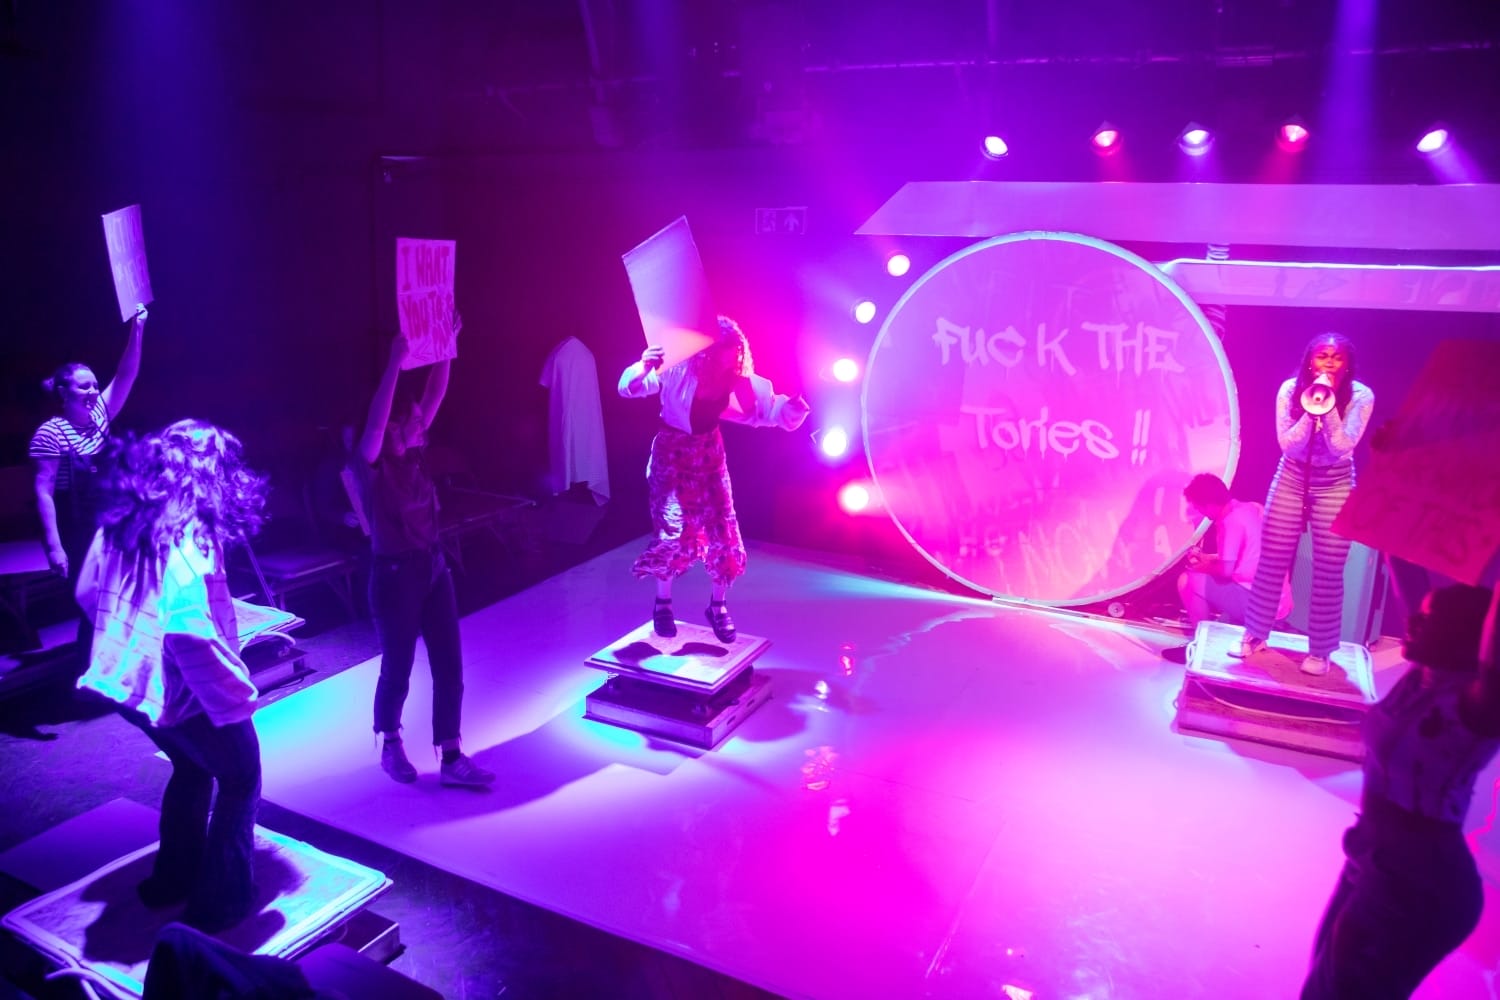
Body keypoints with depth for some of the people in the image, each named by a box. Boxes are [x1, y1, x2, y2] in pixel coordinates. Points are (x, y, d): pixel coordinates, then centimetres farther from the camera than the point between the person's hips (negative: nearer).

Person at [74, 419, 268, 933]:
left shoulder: (120, 522, 2)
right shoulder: (187, 537, -24)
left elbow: (89, 594, 14)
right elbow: (191, 633, -33)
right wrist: (237, 694, -23)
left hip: (128, 681, 8)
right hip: (184, 691, -8)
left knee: (191, 769, 29)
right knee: (240, 780, 14)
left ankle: (172, 878, 41)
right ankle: (220, 901, 22)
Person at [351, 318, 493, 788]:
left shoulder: (413, 453, 4)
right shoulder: (369, 466, -13)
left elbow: (435, 395, 2)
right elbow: (374, 421, -32)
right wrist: (395, 363, -39)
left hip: (434, 566, 7)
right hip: (395, 573, -6)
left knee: (449, 665, 6)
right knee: (397, 670, 9)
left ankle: (452, 760, 14)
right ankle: (391, 746, 34)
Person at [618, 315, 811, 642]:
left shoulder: (740, 380, -14)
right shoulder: (677, 369, -24)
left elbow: (773, 409, -8)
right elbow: (629, 388, -27)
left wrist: (793, 407, -31)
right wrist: (644, 368, -49)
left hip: (709, 454, 4)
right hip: (672, 453, -4)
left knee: (723, 533, 2)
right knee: (674, 531, -9)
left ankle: (718, 606, 24)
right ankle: (662, 603, 16)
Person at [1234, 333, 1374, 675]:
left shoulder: (1360, 396, -13)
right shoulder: (1291, 389, -9)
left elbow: (1342, 447, -20)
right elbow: (1287, 444, -14)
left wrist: (1328, 407, -29)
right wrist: (1311, 411, -27)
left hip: (1335, 486, -1)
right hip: (1291, 481, 1)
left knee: (1328, 572, 1)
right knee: (1271, 562, 4)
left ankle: (1320, 649, 14)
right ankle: (1255, 634, 18)